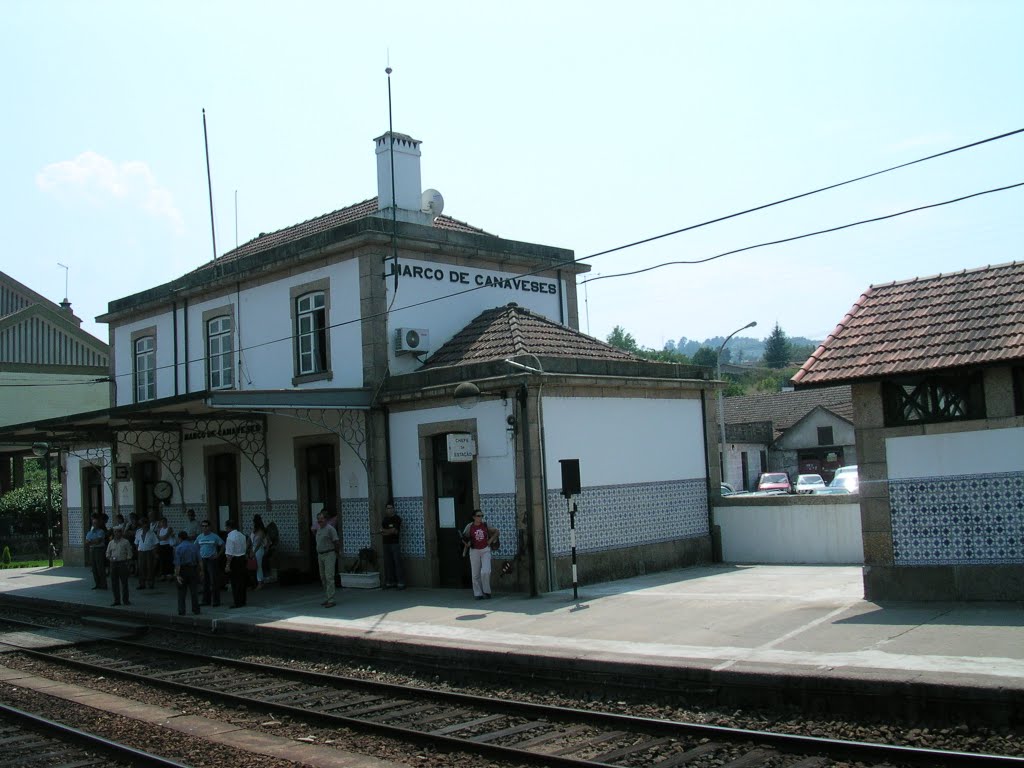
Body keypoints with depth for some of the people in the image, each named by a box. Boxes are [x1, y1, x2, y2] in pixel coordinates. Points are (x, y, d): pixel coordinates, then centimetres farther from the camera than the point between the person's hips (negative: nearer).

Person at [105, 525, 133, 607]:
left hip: (122, 563, -4)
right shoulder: (111, 543, 10)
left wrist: (127, 562, -9)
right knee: (114, 582, 5)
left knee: (124, 582, 1)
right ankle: (116, 600, 13)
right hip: (113, 563, 4)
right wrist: (109, 558, -4)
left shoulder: (125, 542, 0)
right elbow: (108, 553, 16)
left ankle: (125, 600, 9)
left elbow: (129, 554, 0)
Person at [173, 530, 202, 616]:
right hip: (193, 570, 3)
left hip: (183, 570, -3)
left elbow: (177, 564, -13)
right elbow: (200, 560, -1)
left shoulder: (178, 548, -7)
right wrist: (201, 570, 5)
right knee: (194, 591, 10)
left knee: (181, 593, 6)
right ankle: (196, 610, 12)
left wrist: (177, 575, -13)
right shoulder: (194, 546, 3)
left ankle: (181, 611, 6)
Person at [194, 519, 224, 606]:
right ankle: (206, 600, 17)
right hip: (202, 560, 5)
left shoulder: (214, 537, -5)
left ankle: (216, 601, -2)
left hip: (212, 560, -5)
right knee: (205, 582, 10)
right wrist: (198, 557, 7)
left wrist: (218, 555, -8)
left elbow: (223, 545, -2)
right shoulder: (199, 537, 9)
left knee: (214, 581, -6)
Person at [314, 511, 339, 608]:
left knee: (329, 577, -14)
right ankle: (326, 598, 18)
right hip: (320, 556, 8)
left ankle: (331, 600, -17)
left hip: (329, 555, -8)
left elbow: (336, 541, -9)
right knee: (323, 577, 10)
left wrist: (336, 553, 1)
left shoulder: (330, 528, -12)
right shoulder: (318, 529, 13)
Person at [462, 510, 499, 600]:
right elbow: (464, 537, 4)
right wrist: (467, 543, -15)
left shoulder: (485, 525, 0)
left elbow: (496, 531, 12)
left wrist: (491, 540, 2)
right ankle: (478, 594, 15)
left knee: (485, 571, -13)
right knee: (476, 574, 4)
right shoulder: (469, 527, -4)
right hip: (474, 551, 0)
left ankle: (486, 591, 5)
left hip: (485, 550, 0)